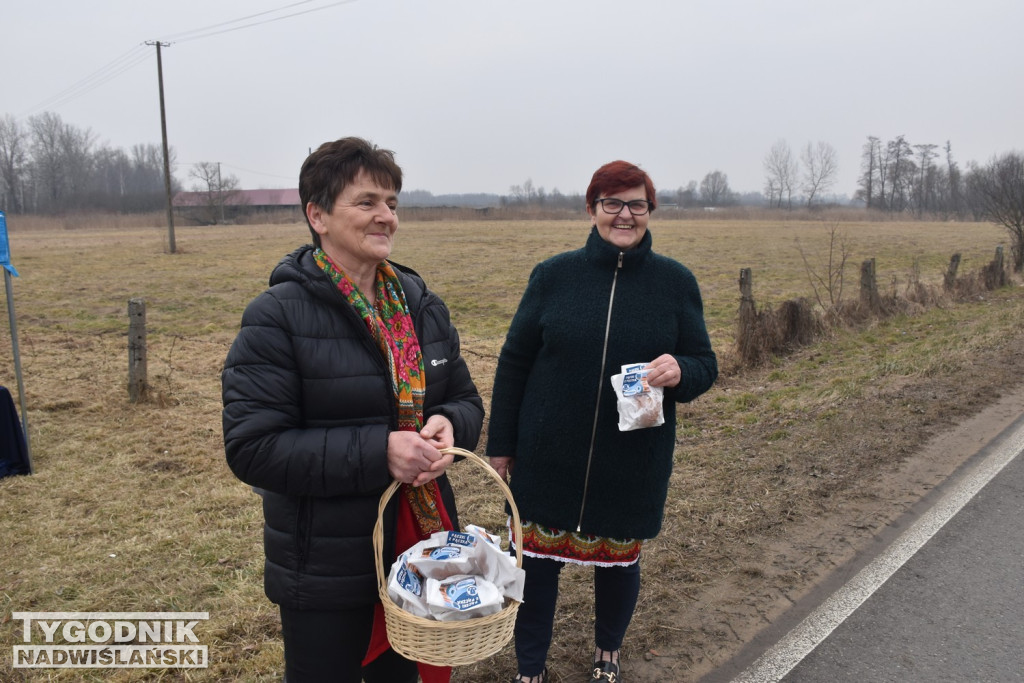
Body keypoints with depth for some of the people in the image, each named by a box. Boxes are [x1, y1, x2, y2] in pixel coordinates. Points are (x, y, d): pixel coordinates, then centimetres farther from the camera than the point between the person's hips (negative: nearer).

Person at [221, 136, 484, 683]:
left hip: (419, 549, 5)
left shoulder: (421, 304, 3)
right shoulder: (277, 317, -15)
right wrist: (376, 452, -27)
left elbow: (465, 398, 10)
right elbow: (251, 447, -19)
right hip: (324, 573, -5)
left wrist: (448, 425, -14)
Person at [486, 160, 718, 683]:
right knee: (537, 559, 8)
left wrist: (679, 371, -21)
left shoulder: (676, 282, -1)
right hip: (549, 458, 0)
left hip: (632, 463, 1)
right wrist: (500, 443, 3)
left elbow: (705, 366, 4)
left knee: (618, 560, 16)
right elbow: (514, 361, 3)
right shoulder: (553, 275, -1)